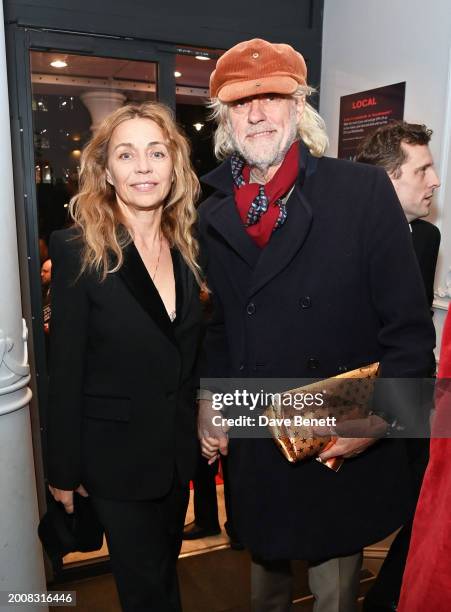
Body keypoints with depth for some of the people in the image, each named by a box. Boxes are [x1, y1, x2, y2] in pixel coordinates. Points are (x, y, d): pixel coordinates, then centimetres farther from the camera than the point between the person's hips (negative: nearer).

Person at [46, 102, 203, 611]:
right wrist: (64, 469, -8)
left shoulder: (185, 249, -1)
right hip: (117, 453, -5)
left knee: (164, 567, 25)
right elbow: (65, 371, -13)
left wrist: (204, 425, 9)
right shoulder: (78, 251, -17)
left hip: (178, 448, 5)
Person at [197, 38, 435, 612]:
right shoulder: (212, 215, 3)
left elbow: (409, 326, -10)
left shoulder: (363, 190, -10)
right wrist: (207, 398, 2)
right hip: (252, 449, 4)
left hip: (345, 447, -3)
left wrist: (380, 416, -17)